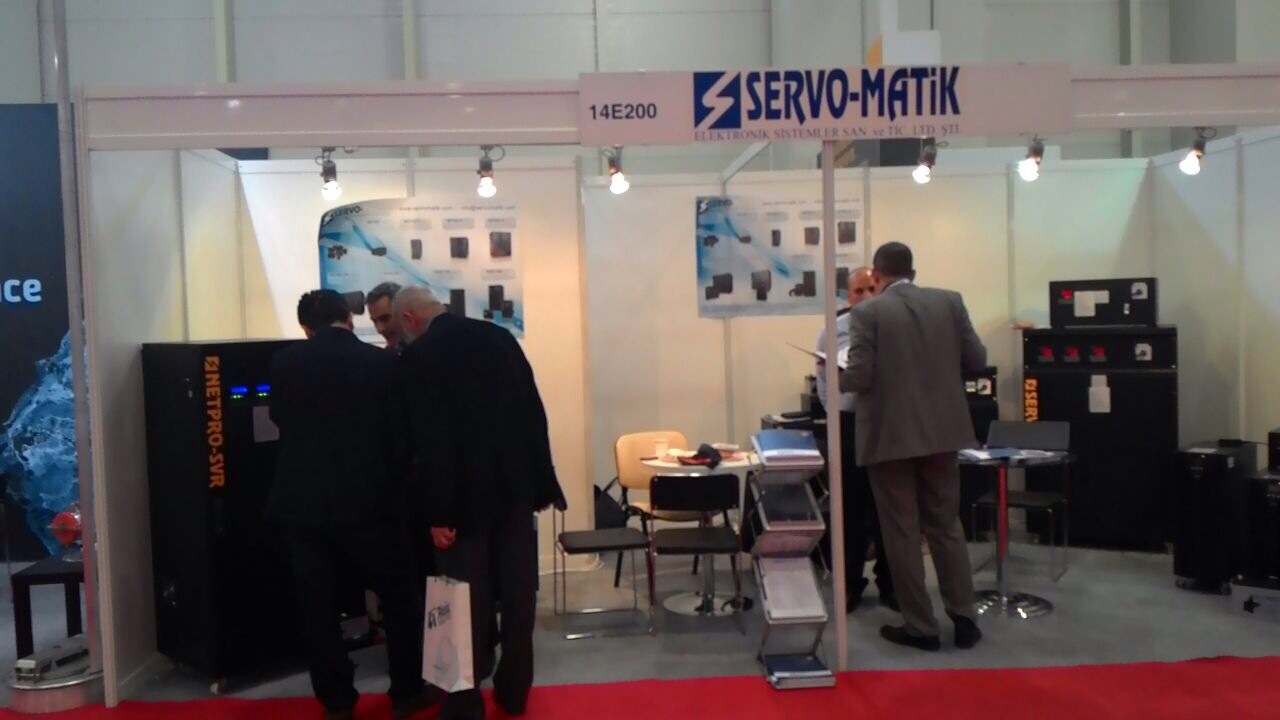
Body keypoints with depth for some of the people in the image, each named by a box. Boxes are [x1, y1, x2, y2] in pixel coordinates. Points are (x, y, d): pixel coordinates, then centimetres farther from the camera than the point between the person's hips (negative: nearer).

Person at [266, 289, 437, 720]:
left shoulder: (284, 363, -1)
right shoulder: (381, 363, -4)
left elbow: (280, 421, 14)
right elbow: (398, 434, -1)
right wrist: (400, 493, 11)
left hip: (302, 504, 1)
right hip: (366, 501, -1)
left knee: (317, 608, 11)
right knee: (397, 597, 14)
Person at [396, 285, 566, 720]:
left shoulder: (420, 355, -9)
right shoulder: (499, 336, 5)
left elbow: (428, 439, -15)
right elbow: (534, 410, 5)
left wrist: (438, 512, -13)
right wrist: (543, 483, 9)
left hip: (466, 494, -5)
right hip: (516, 484, 5)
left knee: (470, 598, 6)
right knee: (517, 591, 13)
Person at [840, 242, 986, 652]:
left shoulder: (867, 312, -9)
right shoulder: (950, 302, 3)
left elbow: (858, 378, -14)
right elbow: (977, 362, 4)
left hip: (890, 436, -4)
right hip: (941, 431, 4)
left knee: (902, 531, 6)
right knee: (947, 525, 16)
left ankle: (920, 626, 13)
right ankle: (964, 618, 20)